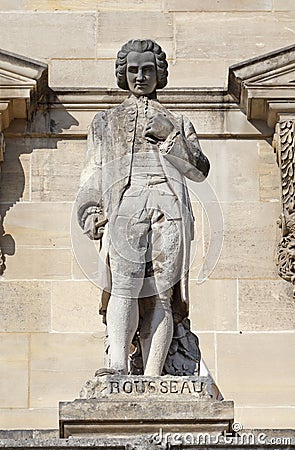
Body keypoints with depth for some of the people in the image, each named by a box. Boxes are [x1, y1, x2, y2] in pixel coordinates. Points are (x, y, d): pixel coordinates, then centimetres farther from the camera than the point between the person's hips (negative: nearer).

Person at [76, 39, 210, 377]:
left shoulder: (176, 123, 27)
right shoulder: (106, 122, 28)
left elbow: (199, 170, 14)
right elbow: (92, 175, 19)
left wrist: (169, 138, 1)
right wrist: (91, 214, 3)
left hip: (168, 208, 1)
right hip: (124, 205, -1)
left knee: (161, 292, -12)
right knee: (124, 285, -23)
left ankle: (152, 378, -20)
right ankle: (118, 368, -36)